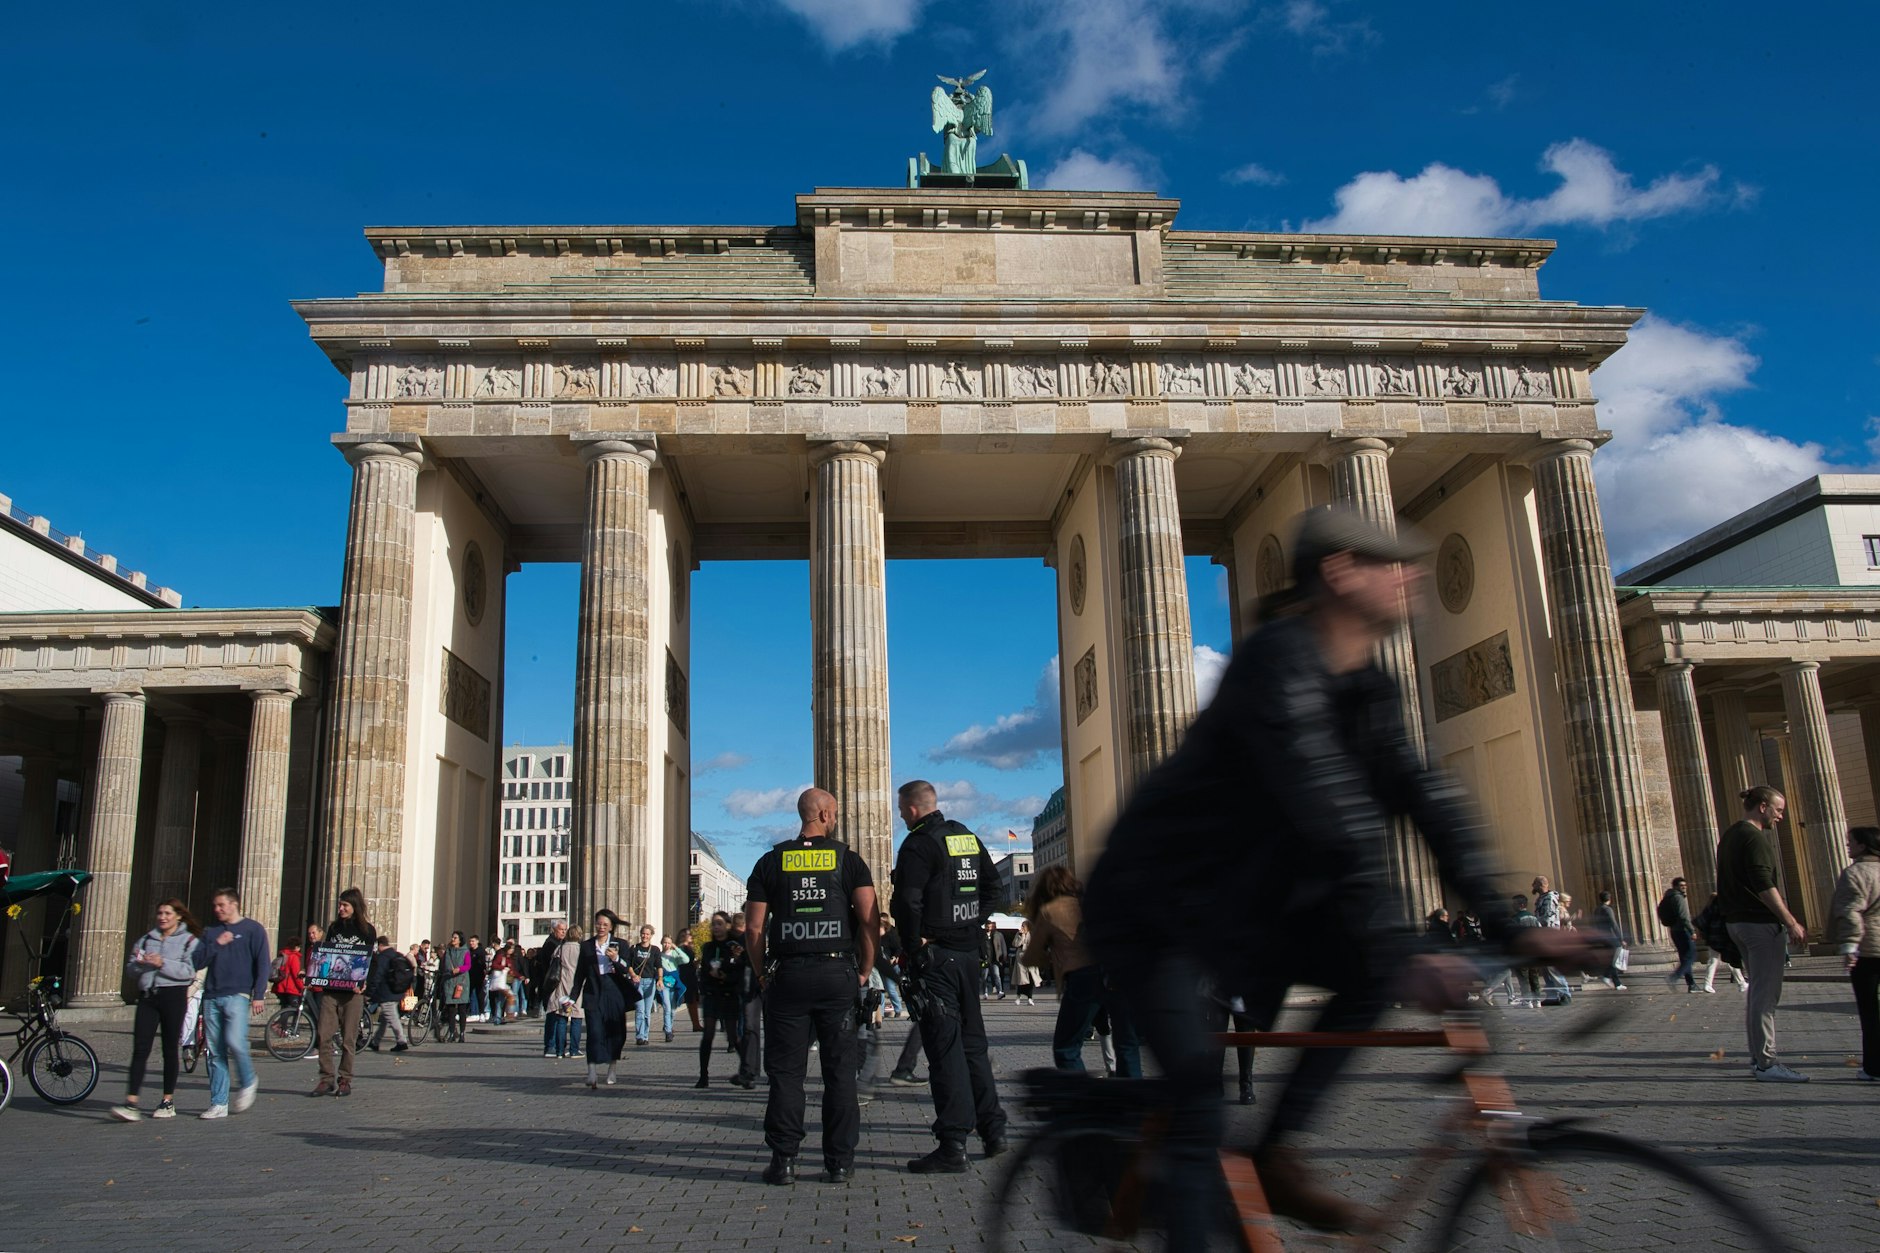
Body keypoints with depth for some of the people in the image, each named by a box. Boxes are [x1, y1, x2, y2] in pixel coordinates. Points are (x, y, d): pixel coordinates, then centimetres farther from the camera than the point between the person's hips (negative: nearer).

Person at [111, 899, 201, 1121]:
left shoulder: (189, 941, 2)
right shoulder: (147, 938, 16)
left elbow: (189, 971, -11)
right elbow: (130, 969, 12)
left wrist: (162, 963, -18)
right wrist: (140, 963, -9)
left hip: (173, 996, -3)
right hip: (147, 996, 4)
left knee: (170, 1050, 4)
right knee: (140, 1049, -6)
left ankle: (168, 1102, 14)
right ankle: (131, 1104, -10)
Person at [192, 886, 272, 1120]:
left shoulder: (253, 929, 4)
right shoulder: (211, 932, 18)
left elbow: (262, 964, -1)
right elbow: (197, 961, 9)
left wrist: (259, 995, -9)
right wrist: (216, 944, -5)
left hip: (237, 996, -5)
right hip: (211, 997, 5)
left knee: (235, 1042, -20)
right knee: (215, 1052, 3)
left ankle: (248, 1082, 5)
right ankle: (219, 1103, 7)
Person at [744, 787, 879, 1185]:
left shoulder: (772, 862, 5)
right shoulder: (848, 859, 1)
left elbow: (754, 927, 1)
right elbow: (870, 920, -6)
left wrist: (764, 974, 11)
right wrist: (864, 971, 4)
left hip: (787, 974, 1)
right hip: (838, 974, -1)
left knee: (785, 1070, 6)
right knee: (839, 1070, 6)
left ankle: (783, 1159, 7)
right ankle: (839, 1161, 8)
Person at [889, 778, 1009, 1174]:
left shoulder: (919, 844, -12)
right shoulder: (969, 838, 13)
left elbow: (908, 901, -21)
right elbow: (993, 886, 18)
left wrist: (913, 945, -10)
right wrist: (975, 923, 12)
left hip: (935, 956, -8)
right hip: (969, 952, 8)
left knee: (944, 1048, -6)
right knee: (973, 1041, 16)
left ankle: (953, 1145, -6)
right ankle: (993, 1131, 21)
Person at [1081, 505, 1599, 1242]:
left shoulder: (1365, 686, 5)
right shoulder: (1278, 663, -25)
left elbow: (1427, 801, 2)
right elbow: (1336, 822, -34)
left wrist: (1507, 926, -5)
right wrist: (1405, 954, -36)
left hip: (1232, 903, 9)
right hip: (1152, 908, -8)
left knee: (1373, 971, -7)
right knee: (1199, 1097, -14)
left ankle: (1277, 1154, 2)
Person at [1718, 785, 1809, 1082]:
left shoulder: (1730, 835, 16)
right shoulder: (1754, 837, -15)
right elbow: (1764, 886, -21)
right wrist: (1791, 922, -19)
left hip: (1737, 922, 10)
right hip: (1761, 923, -10)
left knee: (1758, 991, 16)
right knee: (1766, 994, -6)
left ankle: (1758, 1057, 21)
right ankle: (1766, 1063, -4)